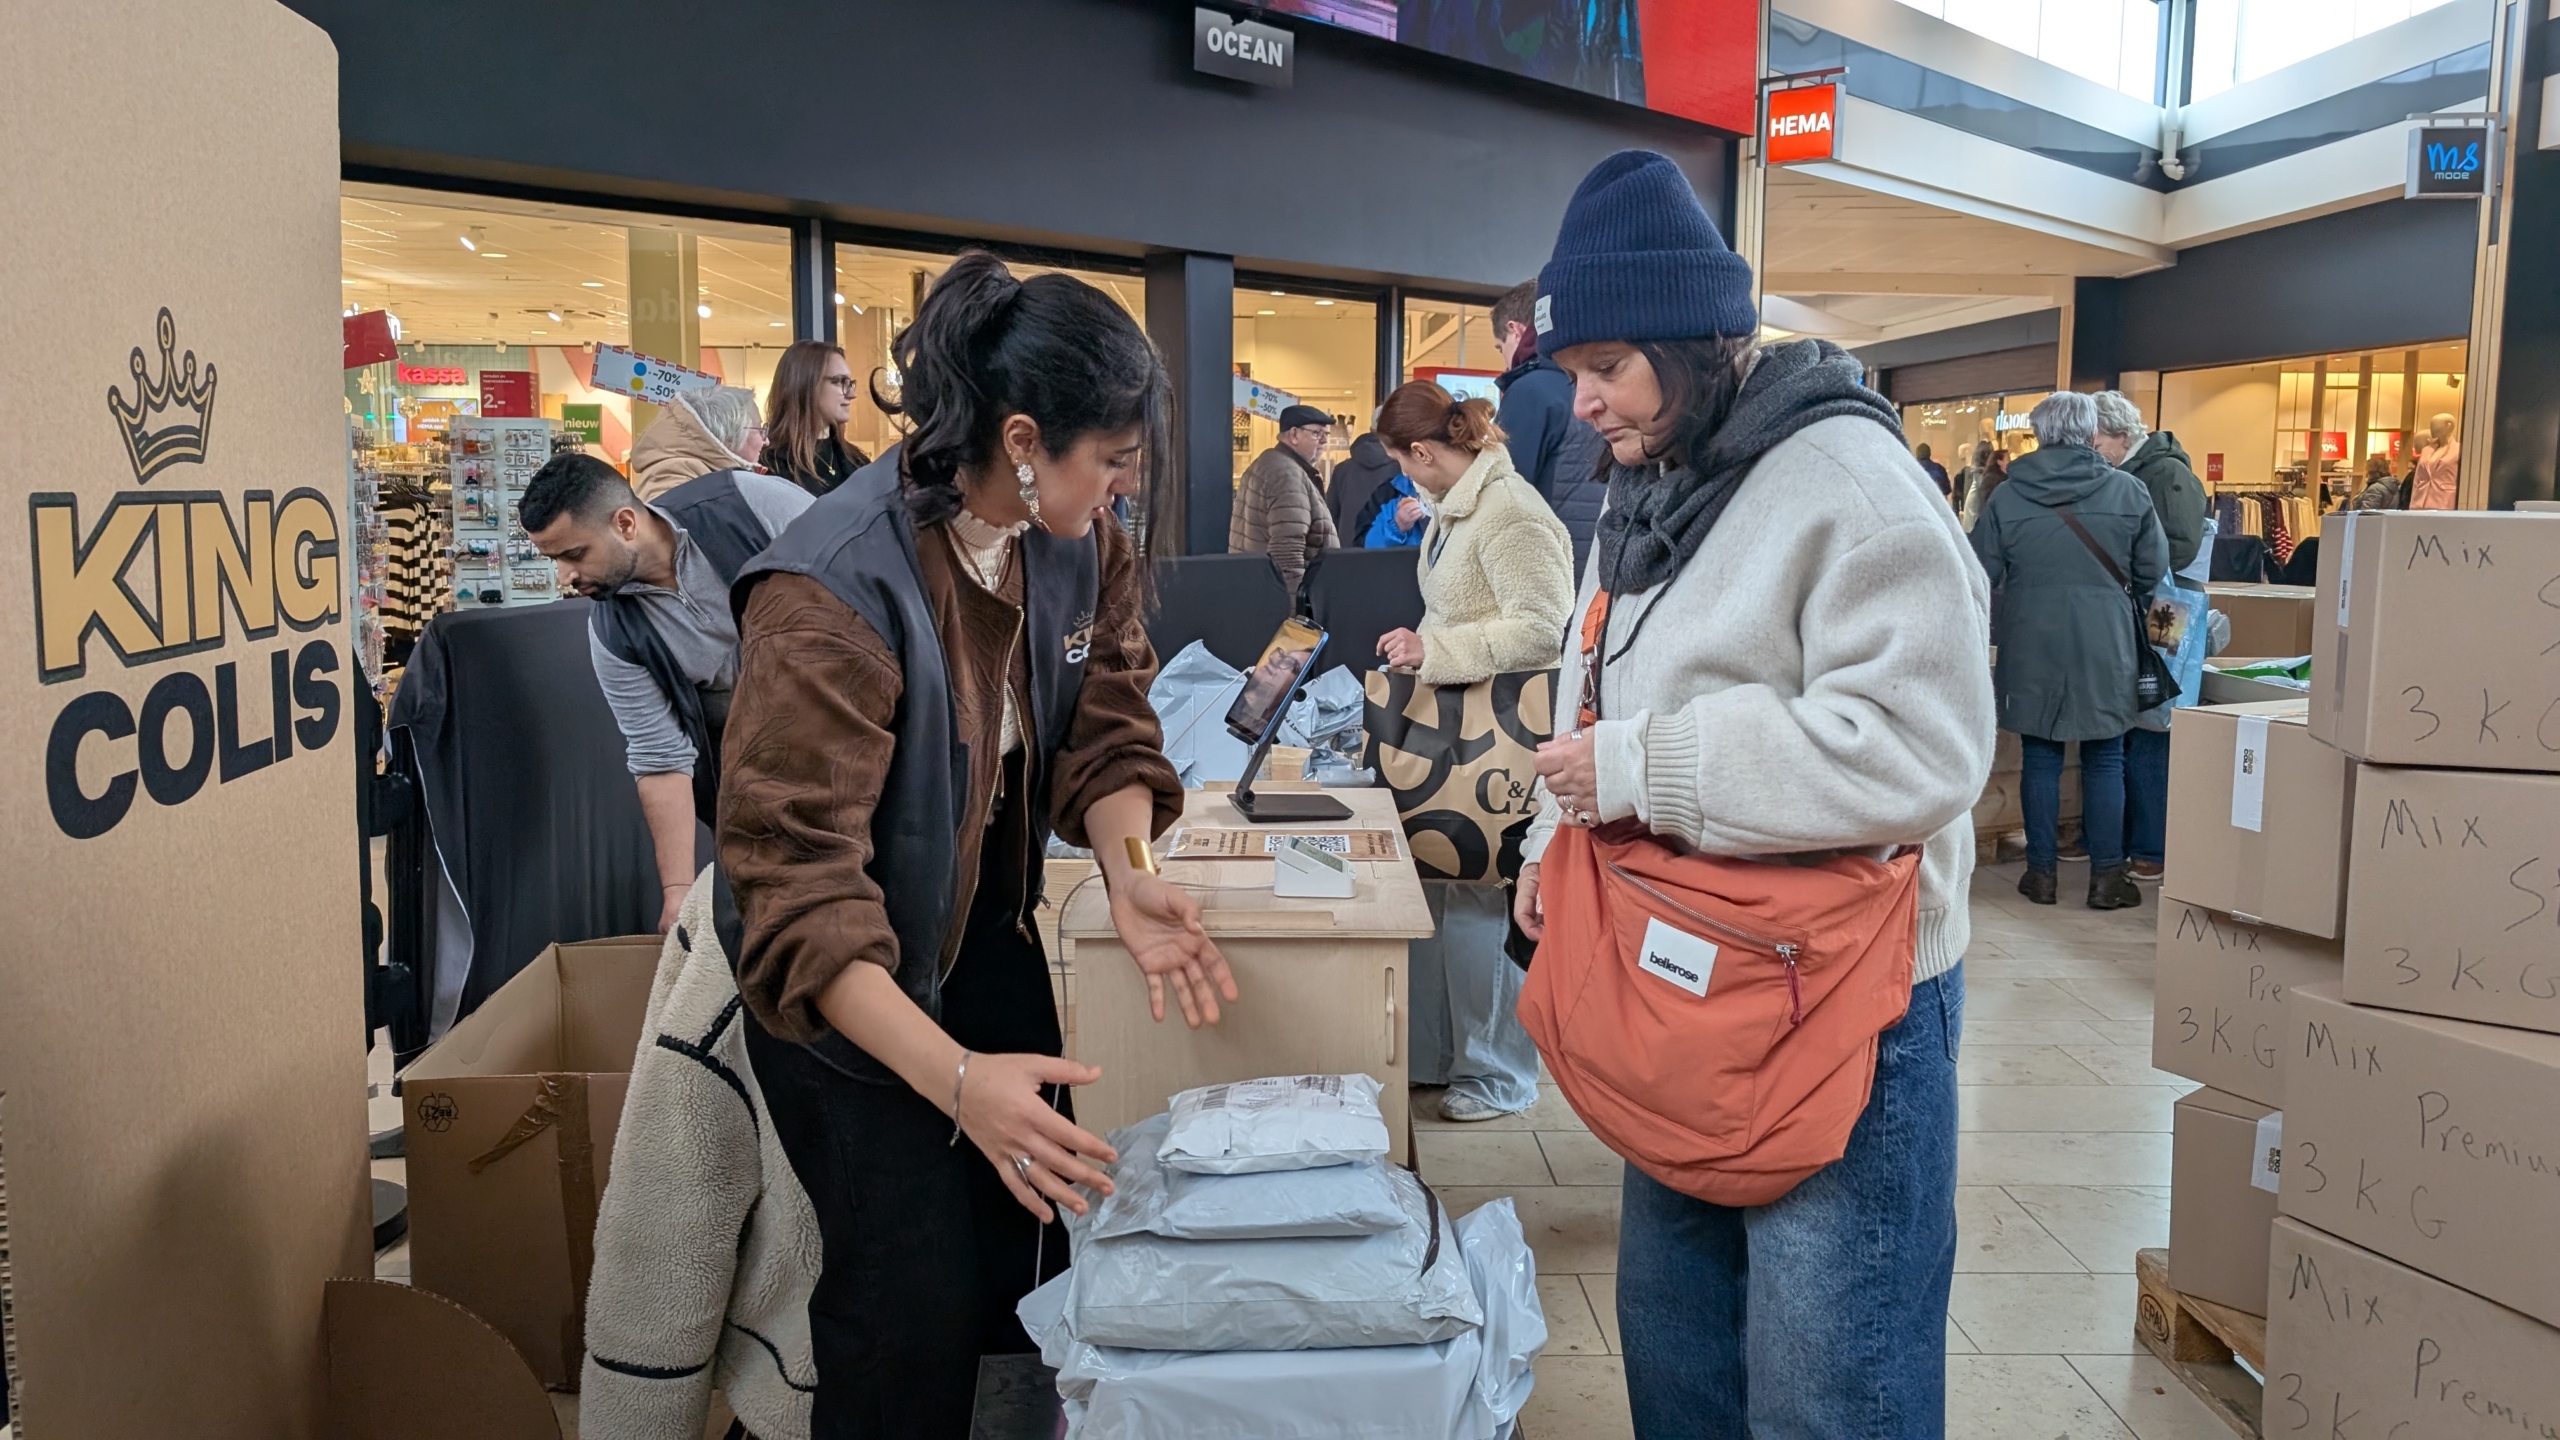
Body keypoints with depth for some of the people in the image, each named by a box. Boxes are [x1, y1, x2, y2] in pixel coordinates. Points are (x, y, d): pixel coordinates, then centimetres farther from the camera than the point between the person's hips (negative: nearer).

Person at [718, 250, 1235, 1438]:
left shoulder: (1079, 541, -10)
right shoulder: (834, 593, -31)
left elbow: (1103, 727, -3)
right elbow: (800, 886, -33)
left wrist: (1125, 872, -24)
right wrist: (954, 1076, -43)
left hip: (989, 930, 6)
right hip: (850, 984, -6)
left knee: (1031, 1251, 14)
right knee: (916, 1310, -1)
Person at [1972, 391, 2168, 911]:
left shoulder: (2007, 496, -6)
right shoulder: (2129, 492, -5)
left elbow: (1981, 577, -2)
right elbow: (2153, 574, 3)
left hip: (2032, 649, 0)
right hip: (2104, 649, 0)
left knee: (2040, 758, 9)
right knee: (2105, 761, 9)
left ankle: (2041, 872, 13)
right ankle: (2106, 876, 13)